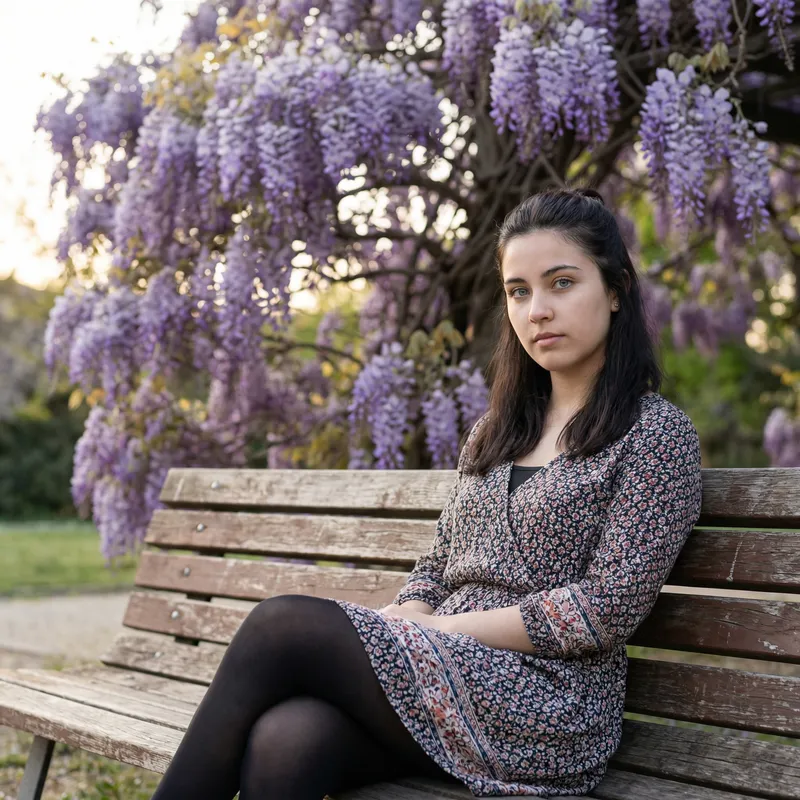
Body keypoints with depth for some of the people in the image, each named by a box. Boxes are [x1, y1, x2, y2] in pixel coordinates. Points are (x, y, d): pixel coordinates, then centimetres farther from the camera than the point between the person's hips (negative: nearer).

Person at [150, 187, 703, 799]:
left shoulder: (658, 433, -1)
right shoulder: (497, 428, 19)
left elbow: (605, 610, -10)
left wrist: (435, 630, -11)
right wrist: (401, 624, -5)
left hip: (545, 713, -5)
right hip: (441, 684, 5)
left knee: (282, 626, -22)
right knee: (285, 740, -28)